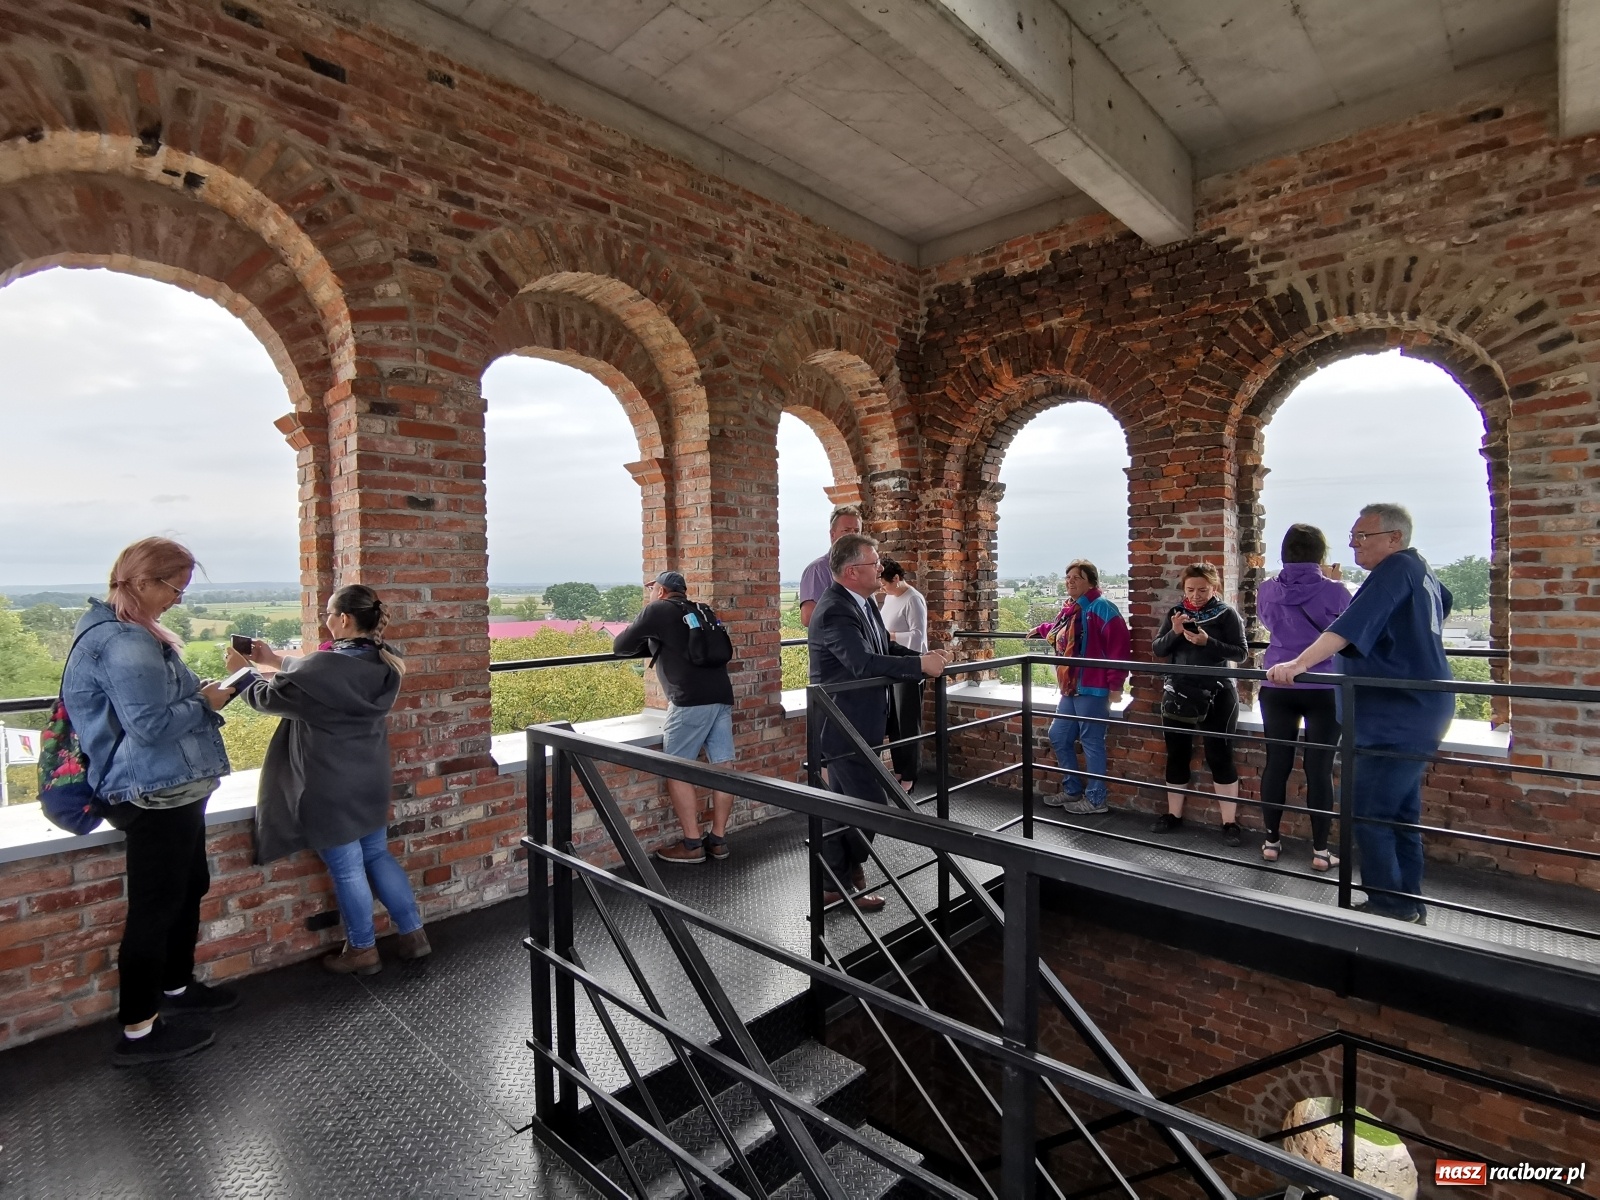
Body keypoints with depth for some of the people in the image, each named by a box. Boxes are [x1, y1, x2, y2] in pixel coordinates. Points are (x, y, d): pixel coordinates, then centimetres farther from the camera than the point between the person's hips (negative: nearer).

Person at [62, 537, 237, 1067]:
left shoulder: (122, 630, 12)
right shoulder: (124, 642, -22)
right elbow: (151, 725, -26)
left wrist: (197, 693, 7)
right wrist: (203, 703, -13)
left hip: (170, 790, 11)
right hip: (155, 796, -11)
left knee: (189, 887, 22)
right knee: (155, 907, 1)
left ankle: (175, 987, 40)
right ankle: (138, 1032, 15)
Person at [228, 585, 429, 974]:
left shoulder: (327, 667, -23)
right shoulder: (383, 663, 0)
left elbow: (270, 697, -7)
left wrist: (242, 671, 10)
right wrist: (276, 660, 20)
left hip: (331, 788, -7)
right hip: (370, 781, 7)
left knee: (346, 868, 8)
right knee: (377, 856, 19)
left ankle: (362, 950, 24)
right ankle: (413, 934, 24)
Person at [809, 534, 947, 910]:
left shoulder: (863, 602, 8)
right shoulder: (834, 611, -24)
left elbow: (887, 648, 14)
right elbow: (865, 663, -35)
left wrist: (927, 659, -2)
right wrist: (920, 665, -28)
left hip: (856, 724, 10)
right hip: (843, 727, -10)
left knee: (842, 805, 17)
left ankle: (835, 881, 31)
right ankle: (843, 881, 17)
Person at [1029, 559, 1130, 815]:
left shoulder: (1101, 608, -15)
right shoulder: (1068, 610, 12)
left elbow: (1120, 646, -20)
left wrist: (1115, 683, -19)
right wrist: (1041, 630, 42)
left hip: (1093, 689, -9)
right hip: (1069, 689, 9)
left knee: (1091, 743, 0)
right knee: (1058, 737, 16)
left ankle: (1095, 800, 13)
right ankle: (1072, 789, 31)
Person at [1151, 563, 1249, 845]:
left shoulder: (1226, 614, -4)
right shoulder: (1175, 612, 7)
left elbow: (1240, 653, -10)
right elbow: (1157, 650, 2)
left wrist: (1208, 642, -23)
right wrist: (1174, 632, -16)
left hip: (1216, 695, -4)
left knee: (1219, 755, -2)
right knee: (1177, 755, 9)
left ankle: (1230, 822, 8)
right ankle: (1173, 814, 21)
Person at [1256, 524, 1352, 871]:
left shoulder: (1268, 590, 0)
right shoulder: (1333, 592, -9)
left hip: (1277, 687, 2)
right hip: (1324, 689, -2)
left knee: (1276, 764, 9)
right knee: (1319, 769, 4)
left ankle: (1271, 841, 17)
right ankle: (1320, 850, 12)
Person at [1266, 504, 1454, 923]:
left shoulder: (1395, 570, -15)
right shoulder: (1421, 569, 15)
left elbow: (1351, 626, -30)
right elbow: (1443, 603, 37)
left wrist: (1299, 663, -39)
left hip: (1397, 718, -11)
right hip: (1418, 711, 11)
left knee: (1369, 814, -7)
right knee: (1401, 812, 17)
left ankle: (1388, 907, 0)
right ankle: (1408, 905, 26)